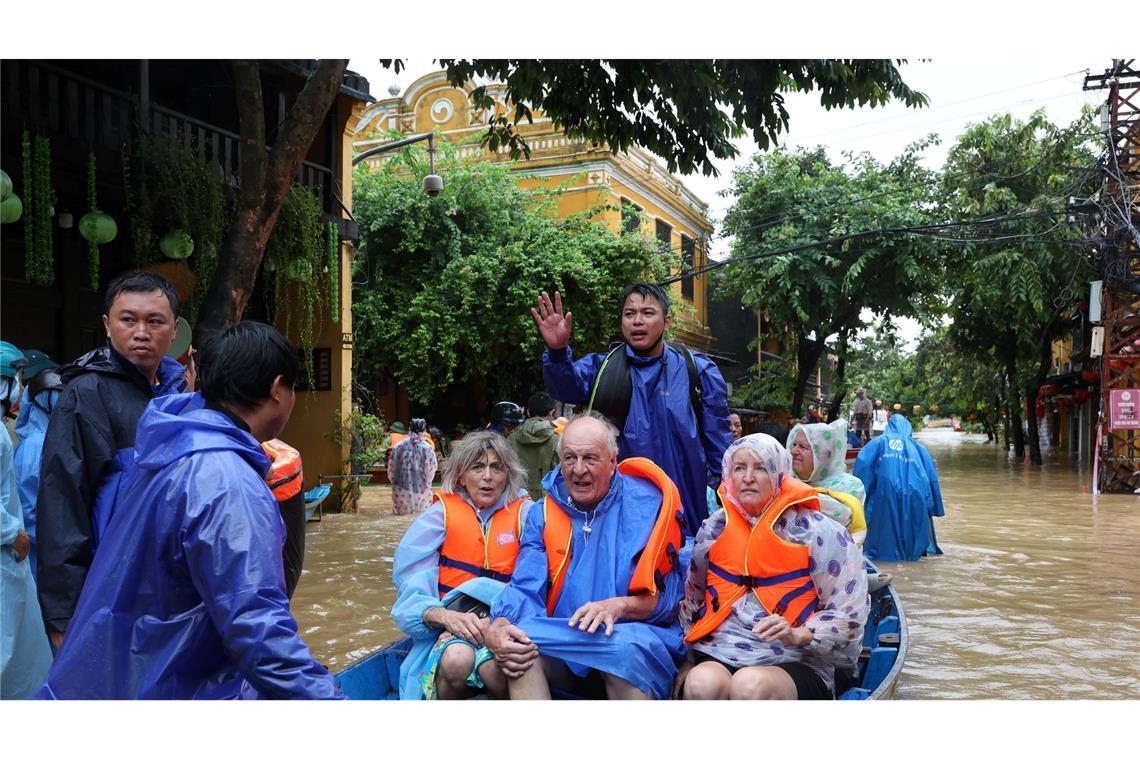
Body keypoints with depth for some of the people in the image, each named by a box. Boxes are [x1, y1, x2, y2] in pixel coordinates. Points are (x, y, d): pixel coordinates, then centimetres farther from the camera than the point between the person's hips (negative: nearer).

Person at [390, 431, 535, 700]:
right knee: (458, 659, -35)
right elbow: (411, 587, -2)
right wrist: (444, 616, -24)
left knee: (493, 667, -35)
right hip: (449, 631, 0)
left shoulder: (524, 513, 6)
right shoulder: (441, 514, 6)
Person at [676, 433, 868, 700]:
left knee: (751, 684, -36)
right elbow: (692, 600, 26)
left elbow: (849, 611, -1)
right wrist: (690, 658, 19)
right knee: (701, 683, -33)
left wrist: (798, 635, -15)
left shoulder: (815, 532, 1)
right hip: (718, 656, 3)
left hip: (794, 664, -2)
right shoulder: (714, 529, 14)